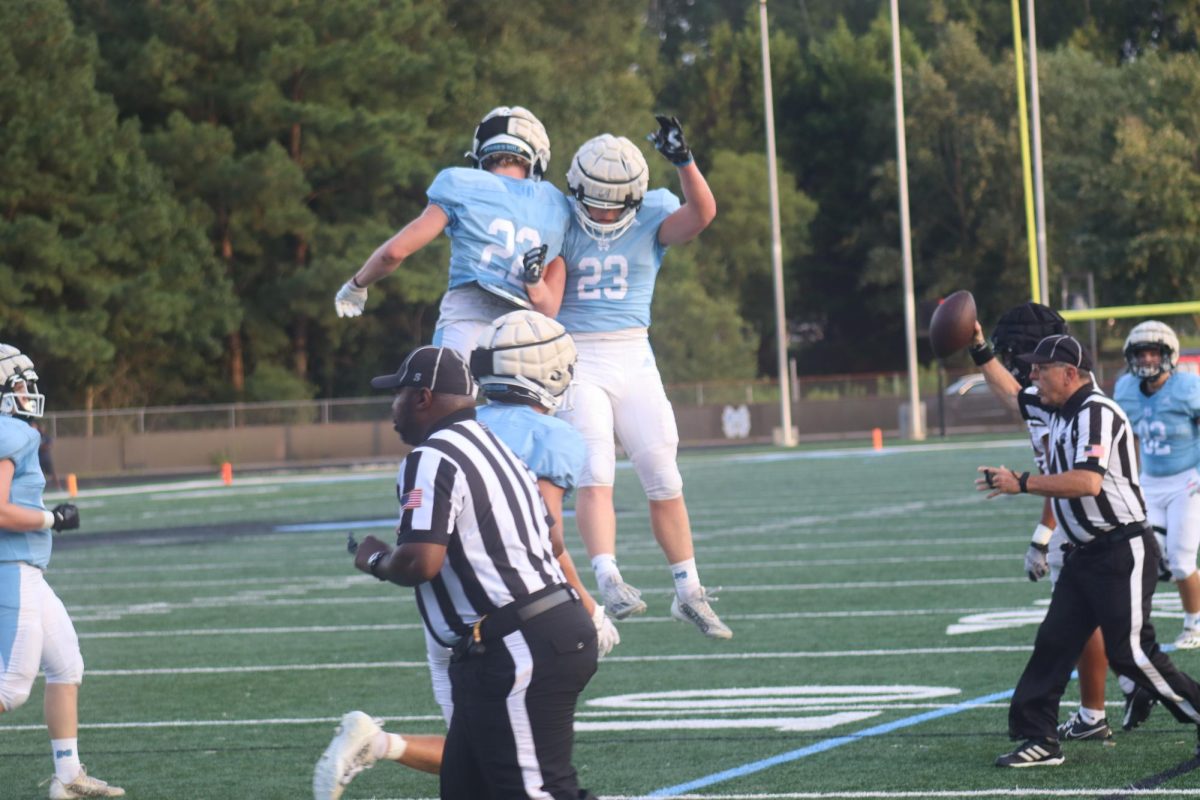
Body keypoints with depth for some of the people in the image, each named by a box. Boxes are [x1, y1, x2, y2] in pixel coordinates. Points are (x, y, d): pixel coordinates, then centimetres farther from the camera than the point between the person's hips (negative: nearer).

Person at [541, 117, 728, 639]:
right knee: (595, 476, -17)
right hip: (575, 357, -2)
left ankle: (689, 593, 14)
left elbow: (702, 213, -23)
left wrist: (682, 161, -34)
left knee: (664, 480, 4)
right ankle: (609, 582, -28)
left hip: (633, 357, 2)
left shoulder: (652, 216, -1)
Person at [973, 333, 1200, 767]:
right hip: (1086, 555, 10)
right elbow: (1013, 394, 31)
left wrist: (1021, 483, -25)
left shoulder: (1096, 413, -18)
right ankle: (1039, 739, 8)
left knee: (1130, 652, -10)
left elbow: (1088, 483, -30)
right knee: (1053, 642, 5)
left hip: (1123, 552, -10)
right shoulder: (1058, 411, 11)